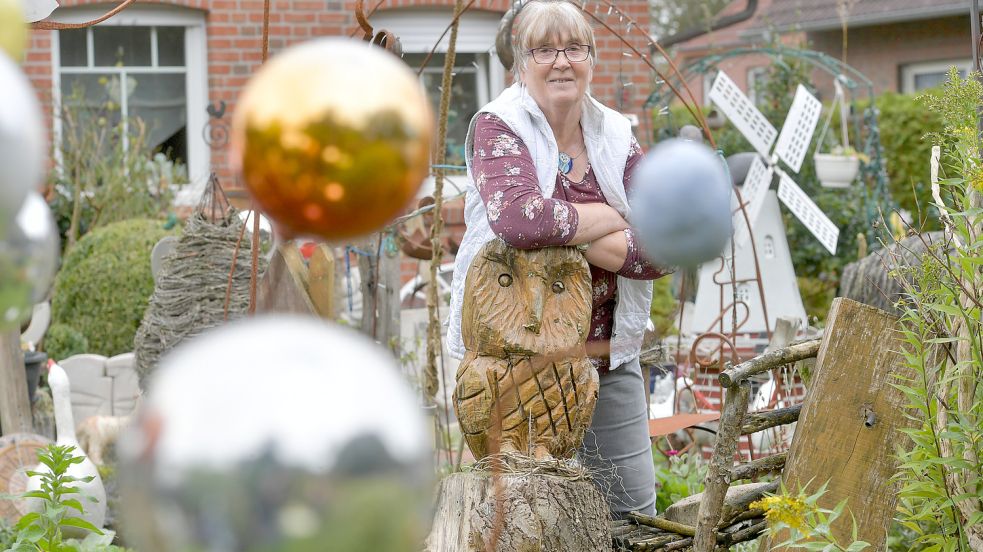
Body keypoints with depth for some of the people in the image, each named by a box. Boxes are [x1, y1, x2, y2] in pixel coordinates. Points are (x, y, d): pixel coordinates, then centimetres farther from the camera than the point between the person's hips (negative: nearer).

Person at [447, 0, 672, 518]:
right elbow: (516, 218, -28)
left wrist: (571, 236, -17)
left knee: (635, 513, 9)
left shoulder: (615, 136, 6)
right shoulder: (497, 127, -7)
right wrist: (607, 218, -15)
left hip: (607, 357, 5)